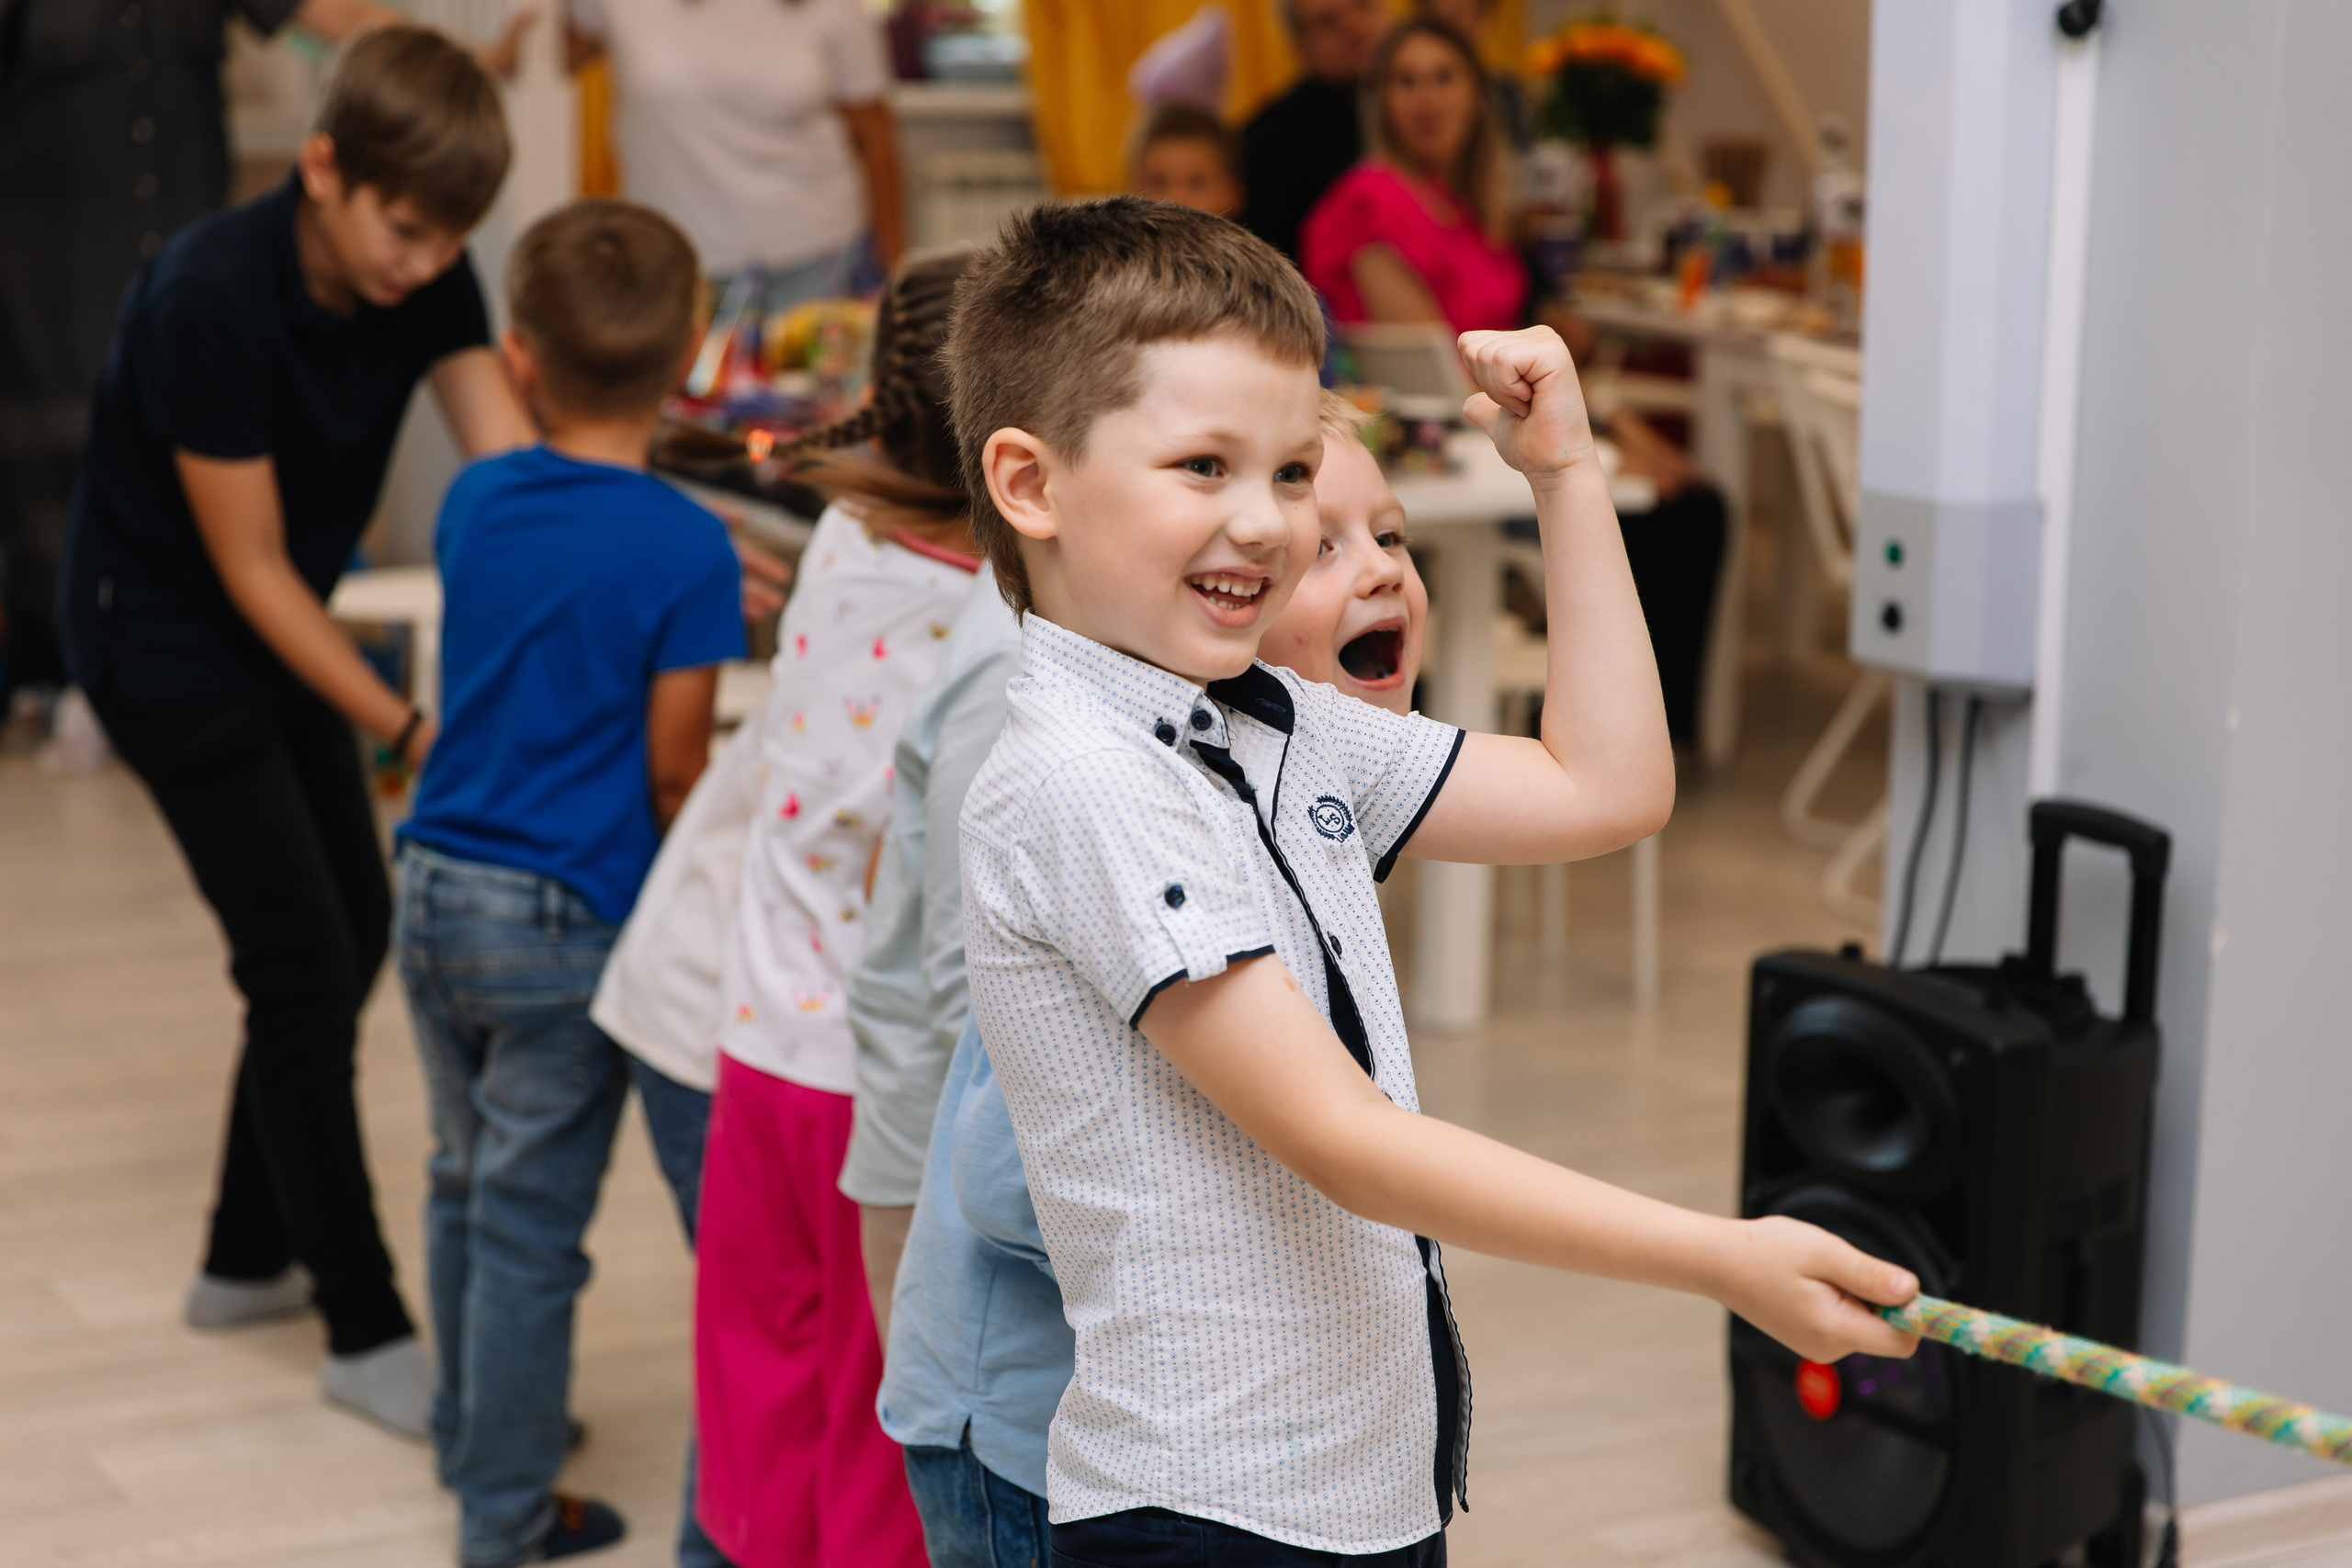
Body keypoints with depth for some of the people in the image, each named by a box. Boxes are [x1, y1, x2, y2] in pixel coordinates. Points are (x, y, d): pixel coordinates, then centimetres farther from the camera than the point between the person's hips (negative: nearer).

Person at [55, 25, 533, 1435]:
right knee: (305, 966, -7)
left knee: (352, 936, 13)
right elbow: (248, 566, -24)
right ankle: (366, 1332, 5)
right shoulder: (212, 301, -30)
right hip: (164, 633, -8)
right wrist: (404, 728, -25)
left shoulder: (419, 274, -10)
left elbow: (514, 470, -19)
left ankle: (250, 1261, 30)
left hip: (277, 626, 8)